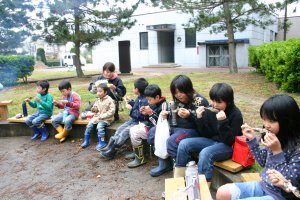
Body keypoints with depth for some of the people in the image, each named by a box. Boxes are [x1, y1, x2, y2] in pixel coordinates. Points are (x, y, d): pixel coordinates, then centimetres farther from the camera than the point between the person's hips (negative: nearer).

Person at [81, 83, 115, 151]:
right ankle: (86, 141, 7)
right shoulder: (98, 100, 6)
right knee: (89, 125, -9)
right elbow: (96, 106, 22)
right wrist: (94, 109, -5)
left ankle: (102, 143, -14)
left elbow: (111, 112, -19)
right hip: (97, 116, 7)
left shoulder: (110, 100, -14)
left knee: (100, 126, -29)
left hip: (106, 118, -6)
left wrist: (101, 117, -20)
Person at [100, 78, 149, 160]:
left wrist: (131, 109, -20)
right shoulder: (139, 97, 6)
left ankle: (111, 152, -8)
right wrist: (130, 102, 20)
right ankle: (109, 147, 4)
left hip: (139, 122, -11)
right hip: (134, 120, 11)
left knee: (124, 132, -17)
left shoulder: (144, 101, -25)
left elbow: (140, 115, -28)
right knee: (120, 128, 2)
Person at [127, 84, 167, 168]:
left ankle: (140, 159, -5)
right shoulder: (154, 104, 5)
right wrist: (146, 114, -4)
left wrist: (151, 113, -25)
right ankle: (136, 152, 21)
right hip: (149, 125, 10)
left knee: (135, 134, -17)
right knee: (132, 129, 8)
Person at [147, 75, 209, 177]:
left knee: (171, 142, -32)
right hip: (174, 127, 8)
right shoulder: (176, 101, 8)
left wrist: (189, 116, -29)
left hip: (191, 130, -8)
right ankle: (164, 163, 8)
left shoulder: (200, 101, -11)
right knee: (152, 133, 0)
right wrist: (166, 115, -1)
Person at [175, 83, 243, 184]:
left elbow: (229, 141, -20)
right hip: (211, 140, 6)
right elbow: (204, 134, 2)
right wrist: (199, 118, -14)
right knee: (184, 144, -10)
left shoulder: (235, 114, -16)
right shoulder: (210, 110, -4)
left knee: (205, 153, -34)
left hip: (227, 146, -6)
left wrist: (223, 122, -32)